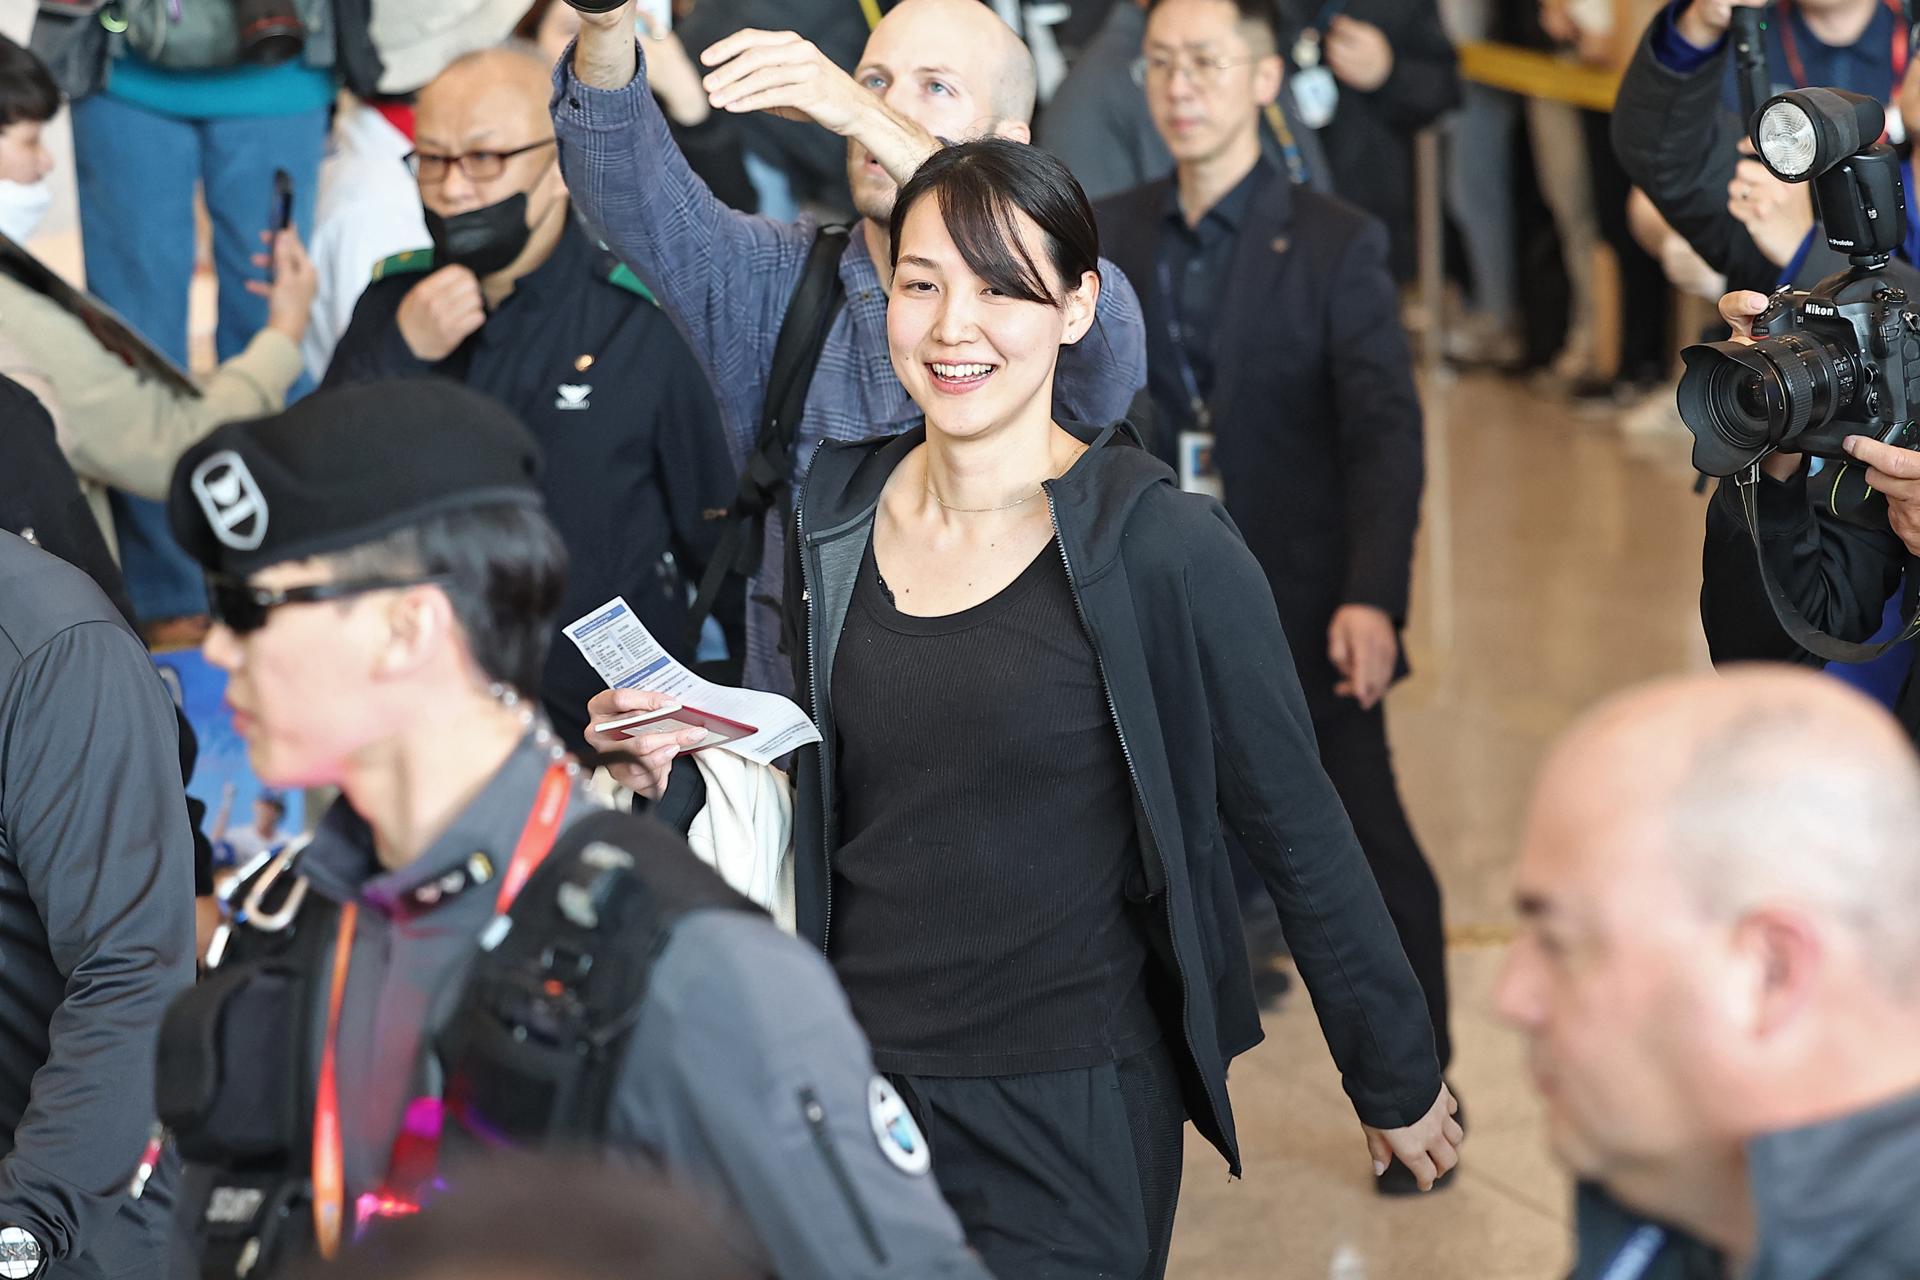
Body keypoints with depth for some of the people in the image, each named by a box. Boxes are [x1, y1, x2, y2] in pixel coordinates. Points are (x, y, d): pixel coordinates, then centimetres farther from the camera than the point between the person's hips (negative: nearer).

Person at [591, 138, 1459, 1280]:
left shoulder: (1164, 547, -13)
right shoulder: (835, 513, 3)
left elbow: (1297, 831, -6)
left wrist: (1397, 1080, 0)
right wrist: (688, 749, -3)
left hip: (1073, 1113, -5)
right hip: (858, 1087, 5)